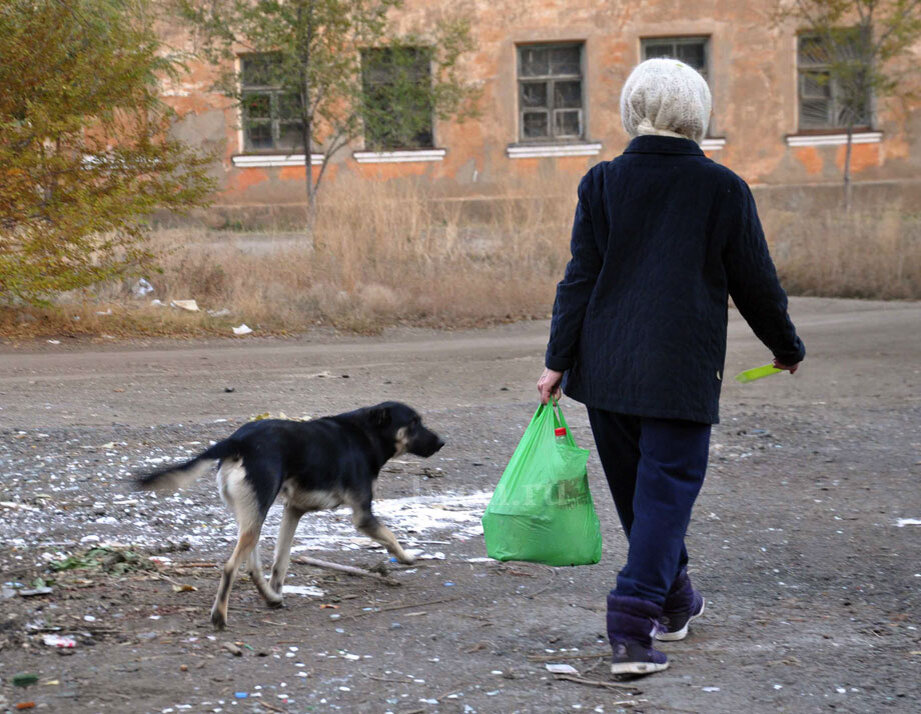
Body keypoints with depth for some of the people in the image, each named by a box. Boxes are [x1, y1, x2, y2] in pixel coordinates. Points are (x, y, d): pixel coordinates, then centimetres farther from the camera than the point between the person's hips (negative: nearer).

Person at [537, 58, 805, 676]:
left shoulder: (603, 183, -1)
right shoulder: (723, 189, -5)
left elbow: (580, 278, -3)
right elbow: (755, 283, 2)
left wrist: (558, 361, 0)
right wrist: (786, 347, 17)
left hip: (606, 364, 3)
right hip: (683, 370, -3)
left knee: (636, 488, 17)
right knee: (667, 490, 0)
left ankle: (673, 599, 34)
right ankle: (633, 623, -13)